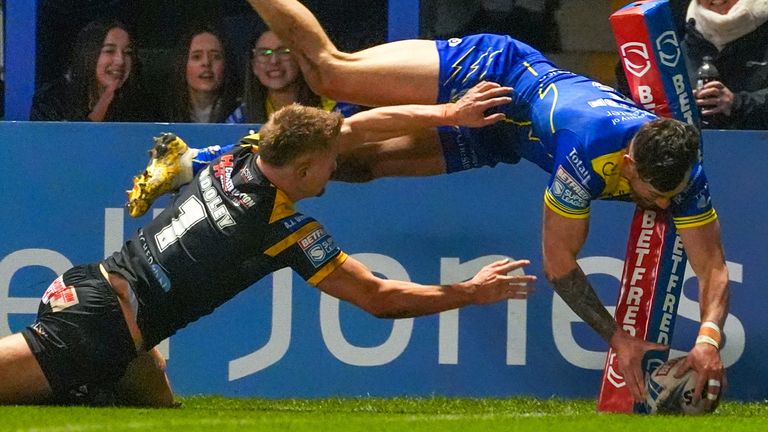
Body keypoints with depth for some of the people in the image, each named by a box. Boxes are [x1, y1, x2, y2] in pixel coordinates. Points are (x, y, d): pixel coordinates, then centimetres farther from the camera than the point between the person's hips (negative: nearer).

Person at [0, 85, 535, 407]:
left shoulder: (244, 152, 7)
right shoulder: (290, 231, -12)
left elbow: (360, 123, 19)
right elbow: (381, 299, -4)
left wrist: (450, 113, 17)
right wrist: (472, 293, 5)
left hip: (94, 283, 8)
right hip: (101, 325, -8)